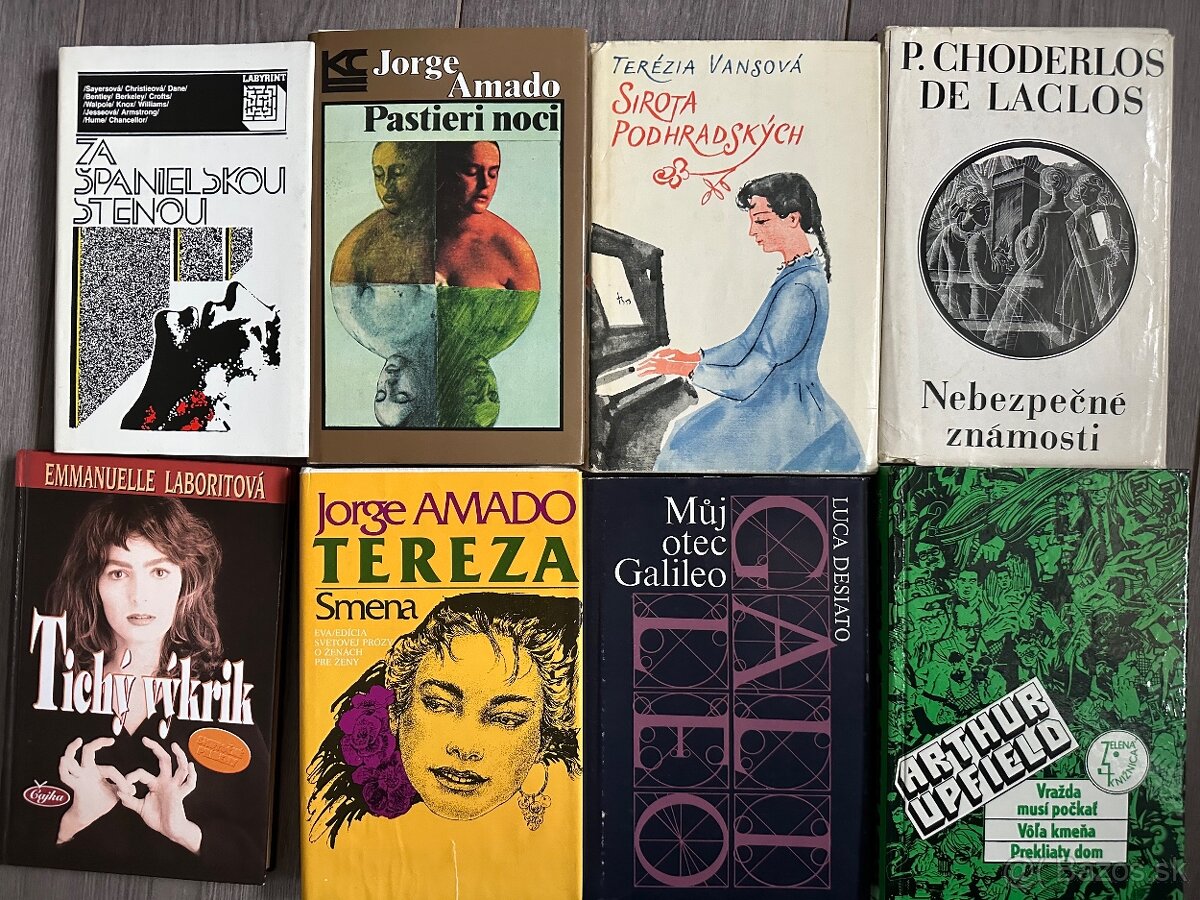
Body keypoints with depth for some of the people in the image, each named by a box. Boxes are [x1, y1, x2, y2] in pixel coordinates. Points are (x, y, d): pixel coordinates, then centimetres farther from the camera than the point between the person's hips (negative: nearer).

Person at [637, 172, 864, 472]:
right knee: (689, 435, 16)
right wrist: (693, 356, 14)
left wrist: (683, 368, -14)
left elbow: (756, 371, -21)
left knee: (691, 451, -8)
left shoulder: (799, 288, -23)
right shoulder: (801, 271, 8)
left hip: (784, 413, -10)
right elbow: (753, 342, 14)